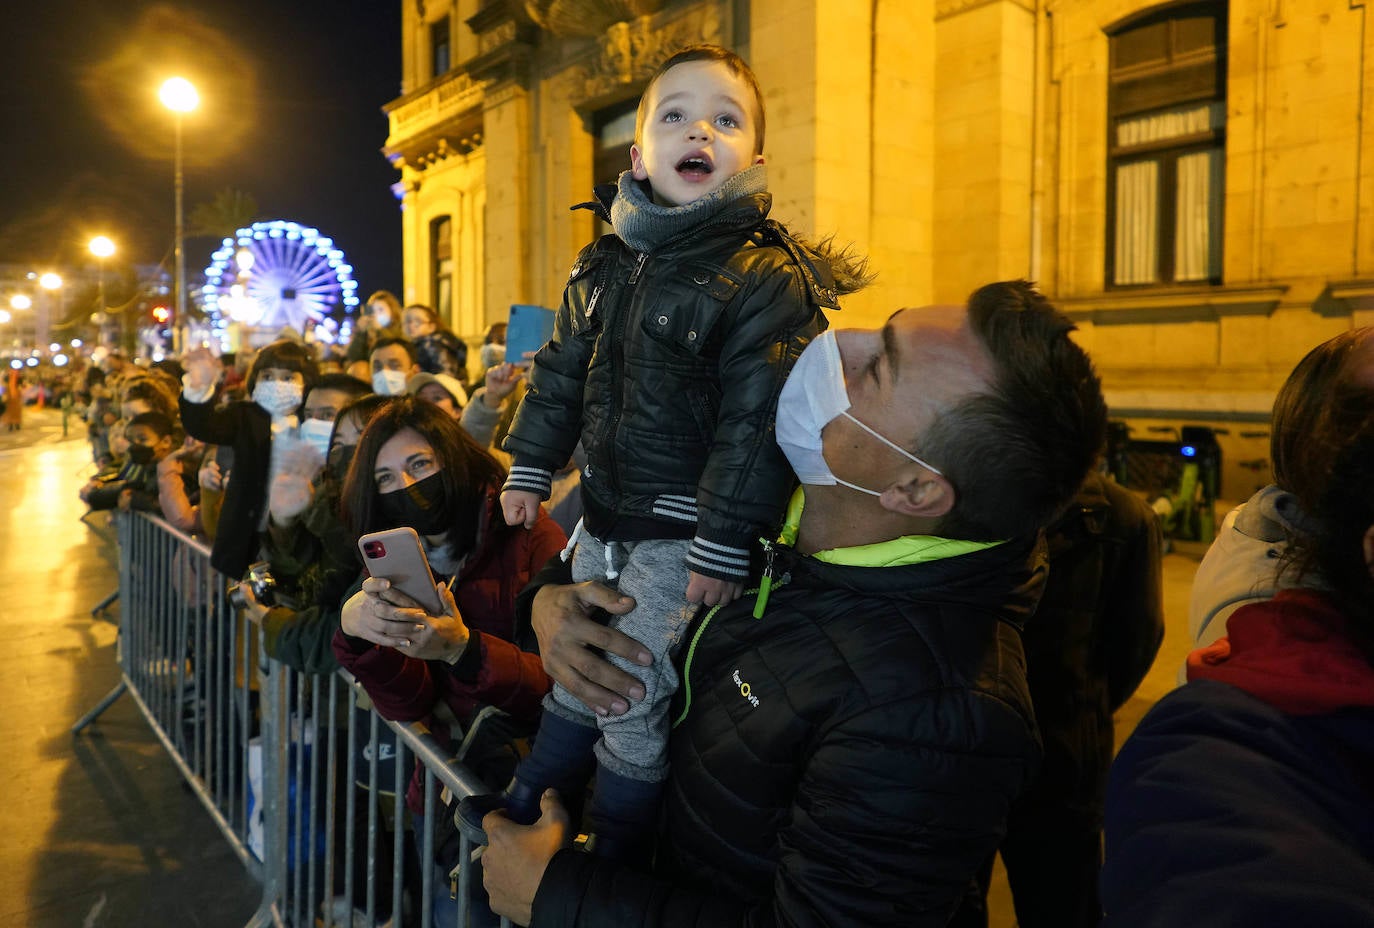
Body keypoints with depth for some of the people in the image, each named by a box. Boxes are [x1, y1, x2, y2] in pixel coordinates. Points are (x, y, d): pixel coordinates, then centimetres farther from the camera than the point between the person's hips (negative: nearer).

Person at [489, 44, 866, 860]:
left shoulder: (769, 279, -17)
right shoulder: (604, 266, 6)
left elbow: (757, 422, -20)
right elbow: (561, 374, 15)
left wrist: (724, 544, -21)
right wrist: (530, 468, 14)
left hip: (682, 535, -6)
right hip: (603, 516, 7)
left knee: (637, 698, 5)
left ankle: (609, 863, 28)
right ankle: (527, 809, 44)